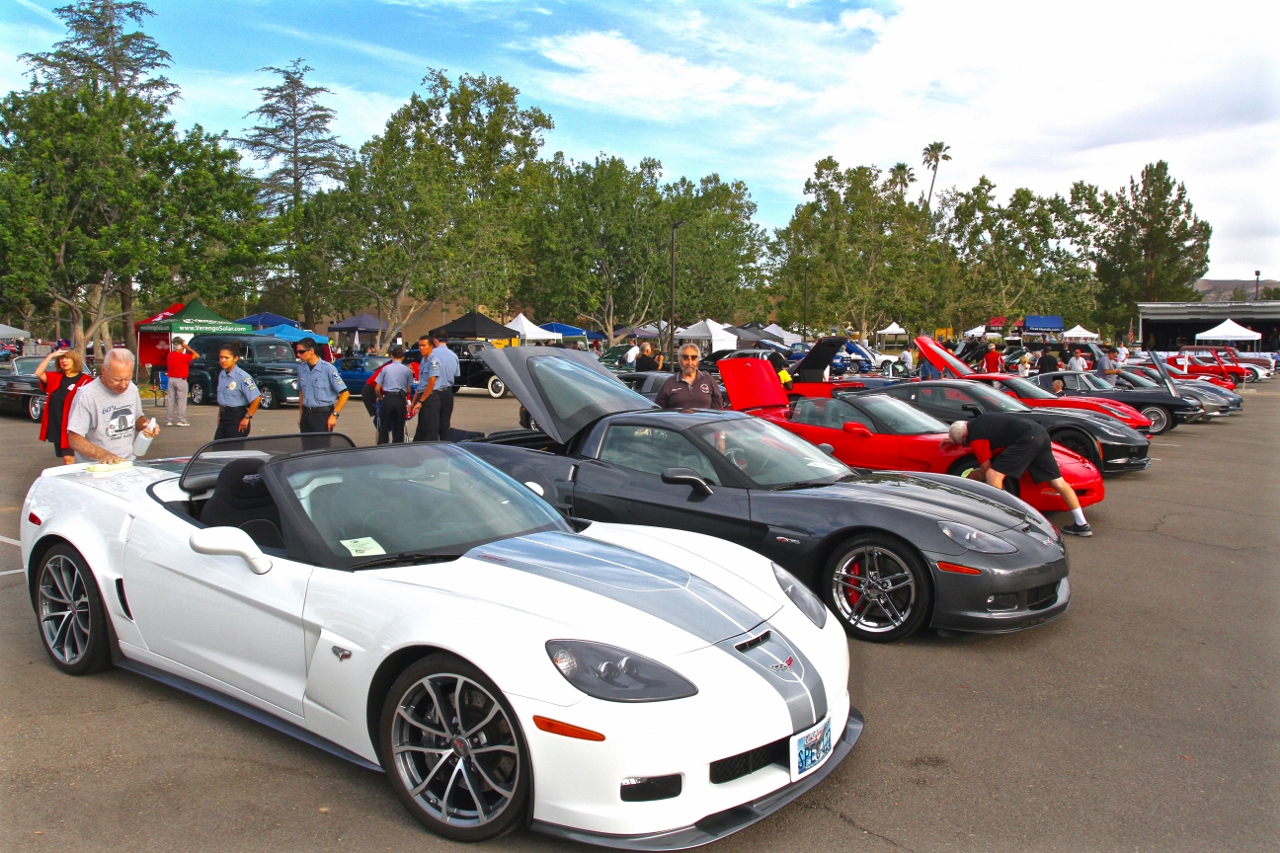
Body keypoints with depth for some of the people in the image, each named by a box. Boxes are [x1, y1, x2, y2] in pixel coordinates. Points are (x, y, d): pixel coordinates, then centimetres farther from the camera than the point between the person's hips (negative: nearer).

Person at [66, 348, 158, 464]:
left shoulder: (132, 389, 6)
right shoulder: (86, 396, -12)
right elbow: (75, 440, -12)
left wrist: (145, 423, -1)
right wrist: (102, 454, -28)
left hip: (129, 464, 3)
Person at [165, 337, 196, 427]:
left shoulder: (170, 355, 6)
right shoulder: (183, 356, -14)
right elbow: (195, 355, -9)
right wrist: (187, 347, -4)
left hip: (171, 379, 6)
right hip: (180, 380, -6)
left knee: (170, 400, 8)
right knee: (181, 401, -2)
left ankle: (168, 420, 9)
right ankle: (181, 421, -4)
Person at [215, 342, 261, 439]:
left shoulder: (242, 377, -17)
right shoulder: (222, 374, 9)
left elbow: (257, 398, -20)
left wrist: (247, 417, -16)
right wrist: (220, 415, 15)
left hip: (237, 418, -8)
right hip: (224, 417, 8)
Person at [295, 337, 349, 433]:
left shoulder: (328, 369, -12)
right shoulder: (301, 368, 6)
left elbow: (345, 393, -12)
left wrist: (334, 415, -14)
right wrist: (300, 415, 15)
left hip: (323, 414, -6)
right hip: (306, 414, 6)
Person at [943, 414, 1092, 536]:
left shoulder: (976, 438, -7)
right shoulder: (978, 422, 17)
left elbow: (986, 470, 2)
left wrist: (972, 476, 23)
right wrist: (954, 440, 37)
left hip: (1026, 439, -10)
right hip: (1040, 433, 10)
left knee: (993, 475, -9)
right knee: (1057, 481, 14)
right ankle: (1082, 524, 21)